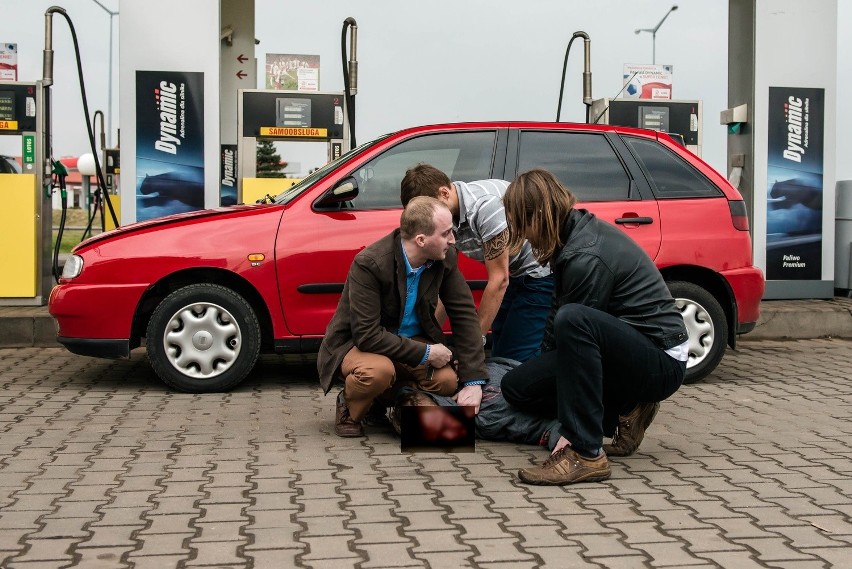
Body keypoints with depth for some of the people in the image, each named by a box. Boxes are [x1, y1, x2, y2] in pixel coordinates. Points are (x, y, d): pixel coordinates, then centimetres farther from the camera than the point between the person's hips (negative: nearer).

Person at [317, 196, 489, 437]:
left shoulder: (446, 258, -11)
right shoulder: (369, 264, -28)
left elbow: (464, 313, -7)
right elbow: (366, 334, -30)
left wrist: (474, 381, -15)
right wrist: (424, 353, -26)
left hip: (412, 341, 6)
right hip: (357, 343, -6)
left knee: (448, 379, -21)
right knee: (379, 370, -39)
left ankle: (387, 399, 10)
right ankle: (349, 409, -3)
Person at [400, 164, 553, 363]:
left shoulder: (484, 205, -29)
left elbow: (498, 280, -24)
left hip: (541, 271, -9)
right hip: (516, 275, 9)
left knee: (515, 360, -12)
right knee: (499, 355, 10)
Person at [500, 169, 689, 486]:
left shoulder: (586, 257, -24)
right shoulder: (573, 234, 4)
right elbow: (556, 313, 15)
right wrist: (542, 370, 24)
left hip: (661, 361, -10)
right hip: (627, 353, 10)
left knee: (573, 320, -37)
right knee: (516, 387, 3)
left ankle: (586, 454, -31)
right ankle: (627, 411, 8)